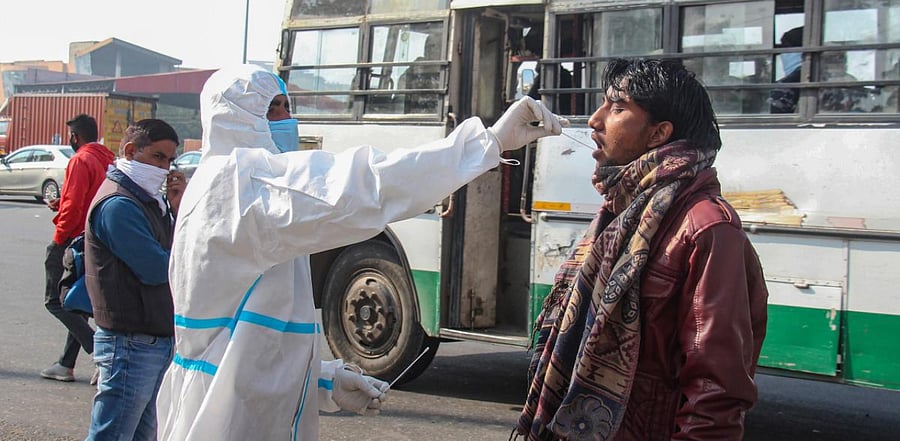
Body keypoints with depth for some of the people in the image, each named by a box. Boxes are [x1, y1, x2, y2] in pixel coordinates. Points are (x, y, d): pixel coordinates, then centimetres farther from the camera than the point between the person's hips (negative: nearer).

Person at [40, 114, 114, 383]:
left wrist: (58, 238, -12)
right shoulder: (107, 161, 13)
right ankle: (66, 364, 20)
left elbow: (73, 206, -21)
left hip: (74, 240, -9)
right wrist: (61, 206, 18)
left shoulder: (81, 160, -14)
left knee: (55, 301, -3)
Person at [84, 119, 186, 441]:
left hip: (158, 340, 10)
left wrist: (177, 209, -3)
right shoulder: (118, 205, -16)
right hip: (131, 343, -10)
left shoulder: (147, 200, 16)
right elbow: (158, 269, -21)